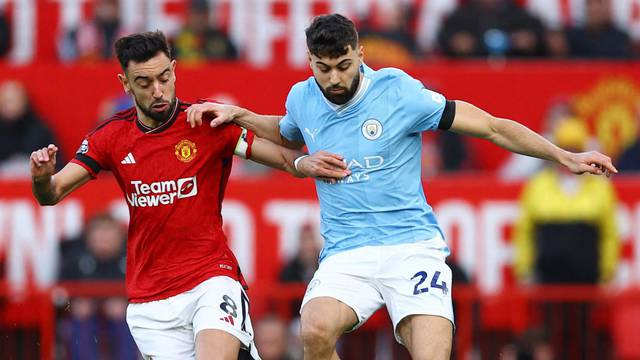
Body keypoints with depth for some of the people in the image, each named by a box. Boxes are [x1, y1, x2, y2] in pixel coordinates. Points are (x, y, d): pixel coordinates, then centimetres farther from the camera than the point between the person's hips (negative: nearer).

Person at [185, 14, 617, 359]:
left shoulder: (398, 92, -6)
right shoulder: (302, 99, 7)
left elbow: (491, 127, -2)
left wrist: (565, 157, -6)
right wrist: (238, 115, 19)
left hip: (413, 246, -3)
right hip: (346, 255, 3)